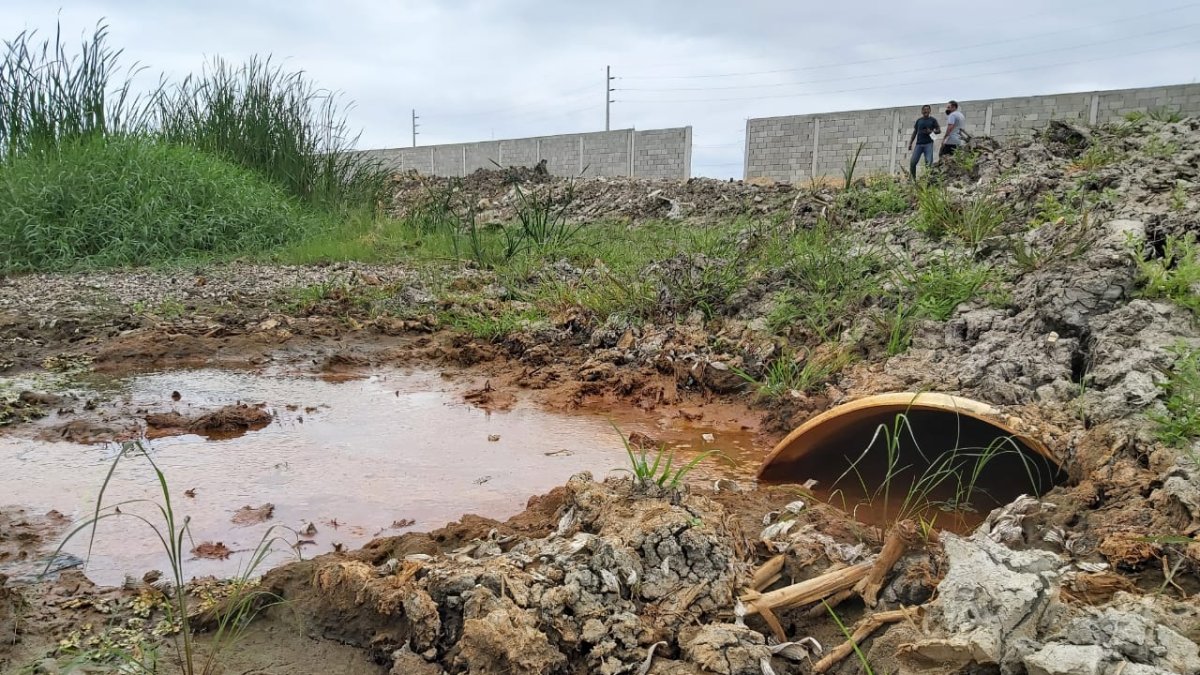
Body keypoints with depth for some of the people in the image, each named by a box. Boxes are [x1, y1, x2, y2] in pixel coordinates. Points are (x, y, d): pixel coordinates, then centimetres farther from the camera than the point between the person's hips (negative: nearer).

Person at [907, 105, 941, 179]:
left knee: (929, 163, -10)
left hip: (928, 144, -2)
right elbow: (915, 132, 18)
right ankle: (913, 179, 5)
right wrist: (910, 143, 12)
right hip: (919, 144, 3)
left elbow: (939, 130, 6)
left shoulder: (933, 120, 7)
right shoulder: (919, 120, 15)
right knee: (913, 162, -6)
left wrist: (931, 132, -14)